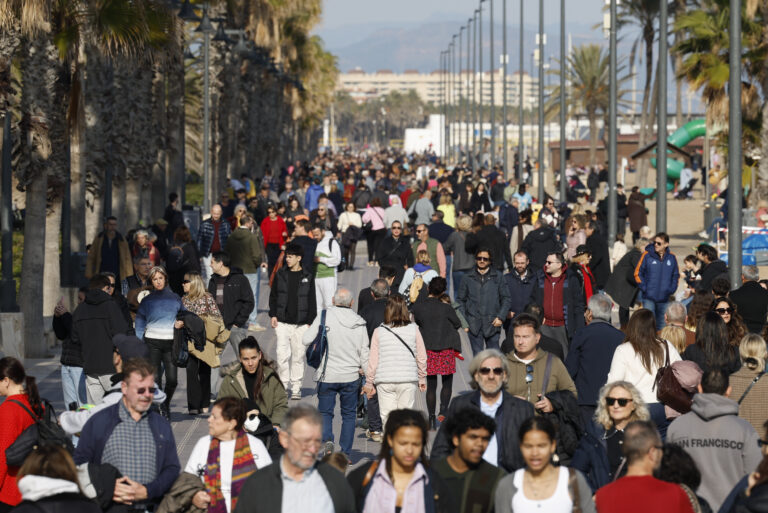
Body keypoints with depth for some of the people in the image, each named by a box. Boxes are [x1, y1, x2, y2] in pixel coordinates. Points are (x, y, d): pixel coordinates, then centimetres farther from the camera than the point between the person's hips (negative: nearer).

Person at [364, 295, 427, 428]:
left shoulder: (379, 332, -2)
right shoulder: (413, 329, -1)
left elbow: (373, 360, 1)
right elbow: (421, 357, 5)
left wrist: (369, 383, 11)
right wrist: (422, 378, 18)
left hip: (384, 381, 0)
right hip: (408, 381, 0)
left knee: (387, 417, 4)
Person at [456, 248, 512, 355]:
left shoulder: (498, 277, 7)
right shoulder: (468, 279, 9)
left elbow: (506, 299, 7)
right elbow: (460, 300, 12)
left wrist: (501, 317, -4)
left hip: (492, 324, -1)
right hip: (474, 325, 1)